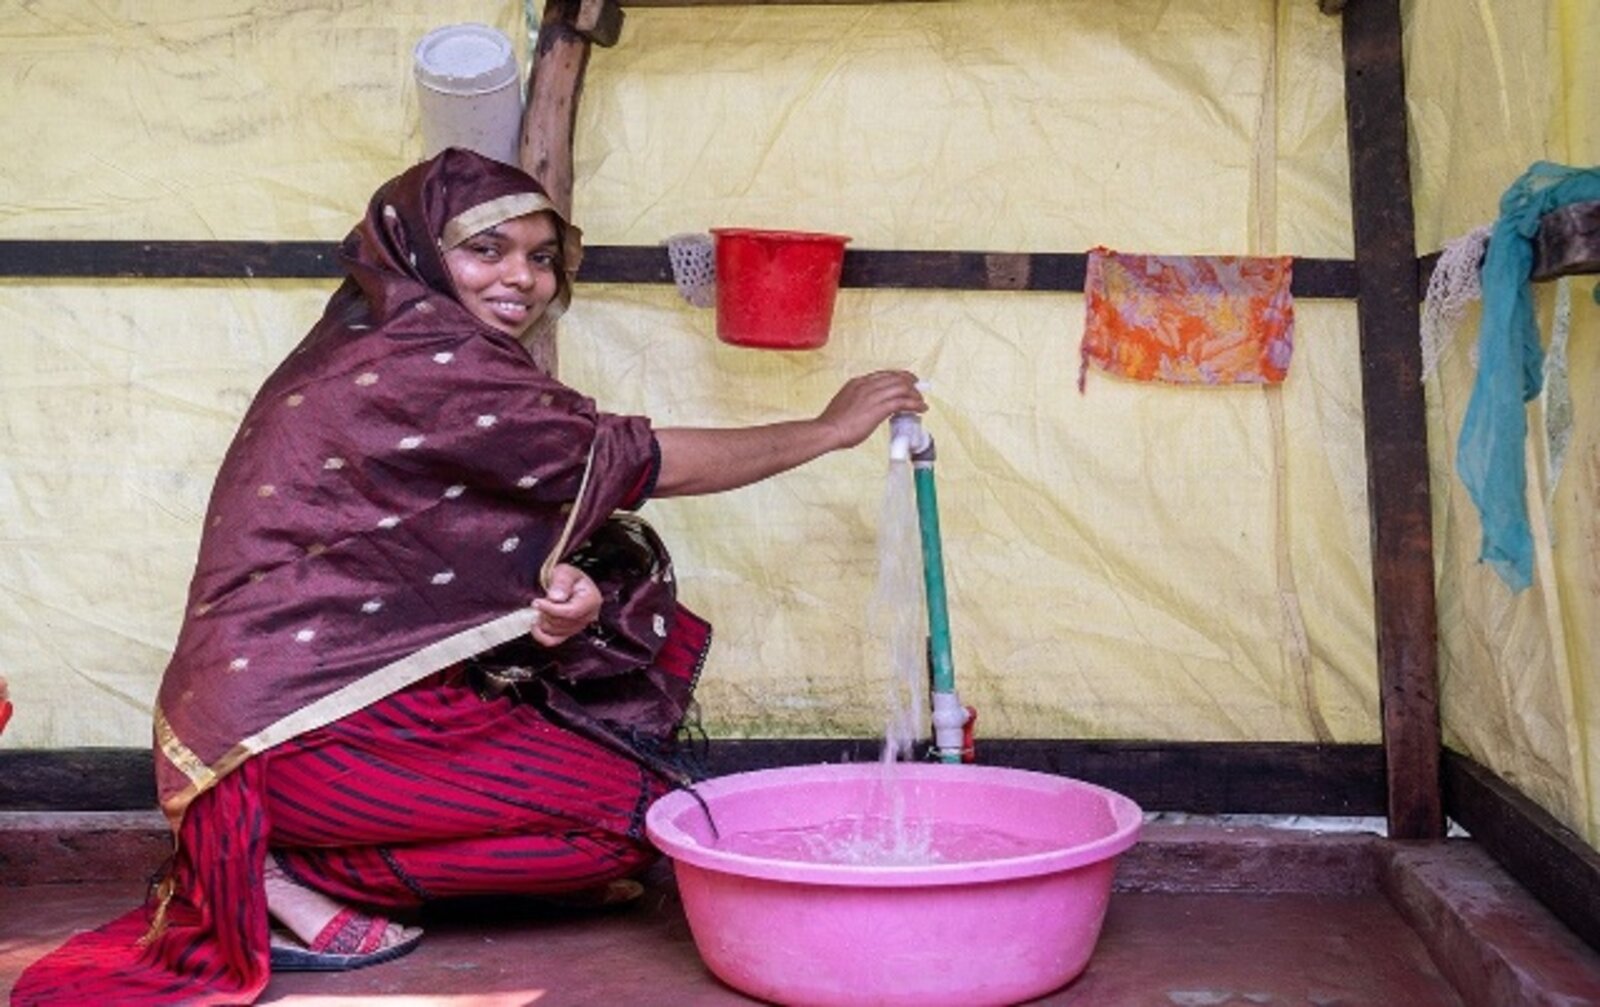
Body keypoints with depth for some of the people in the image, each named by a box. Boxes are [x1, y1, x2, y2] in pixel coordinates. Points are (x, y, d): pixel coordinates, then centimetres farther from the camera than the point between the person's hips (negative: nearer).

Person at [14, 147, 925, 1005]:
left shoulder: (367, 351, 14)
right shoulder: (428, 364, -15)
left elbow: (471, 550, 11)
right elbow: (646, 463, -10)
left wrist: (558, 590, -11)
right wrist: (831, 429, 2)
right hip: (298, 732, -10)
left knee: (629, 605, 11)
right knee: (636, 808, -5)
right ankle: (307, 878, -5)